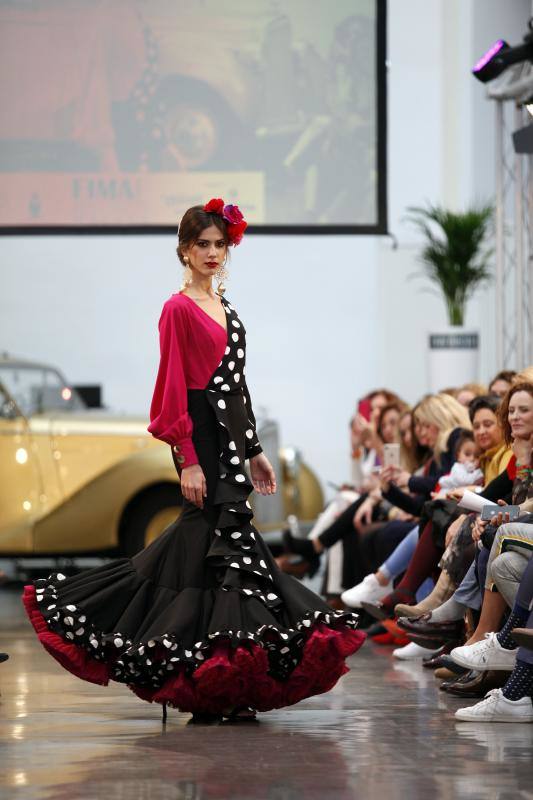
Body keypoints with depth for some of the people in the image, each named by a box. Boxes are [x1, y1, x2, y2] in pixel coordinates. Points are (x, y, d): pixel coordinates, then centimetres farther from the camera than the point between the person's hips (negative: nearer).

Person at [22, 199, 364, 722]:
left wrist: (254, 452, 18)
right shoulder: (179, 309, -7)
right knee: (229, 538, -12)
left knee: (201, 536, 7)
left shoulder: (224, 309, 18)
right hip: (200, 438, -8)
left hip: (229, 438, 8)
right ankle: (220, 684, -10)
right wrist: (188, 460, -18)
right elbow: (174, 389, -12)